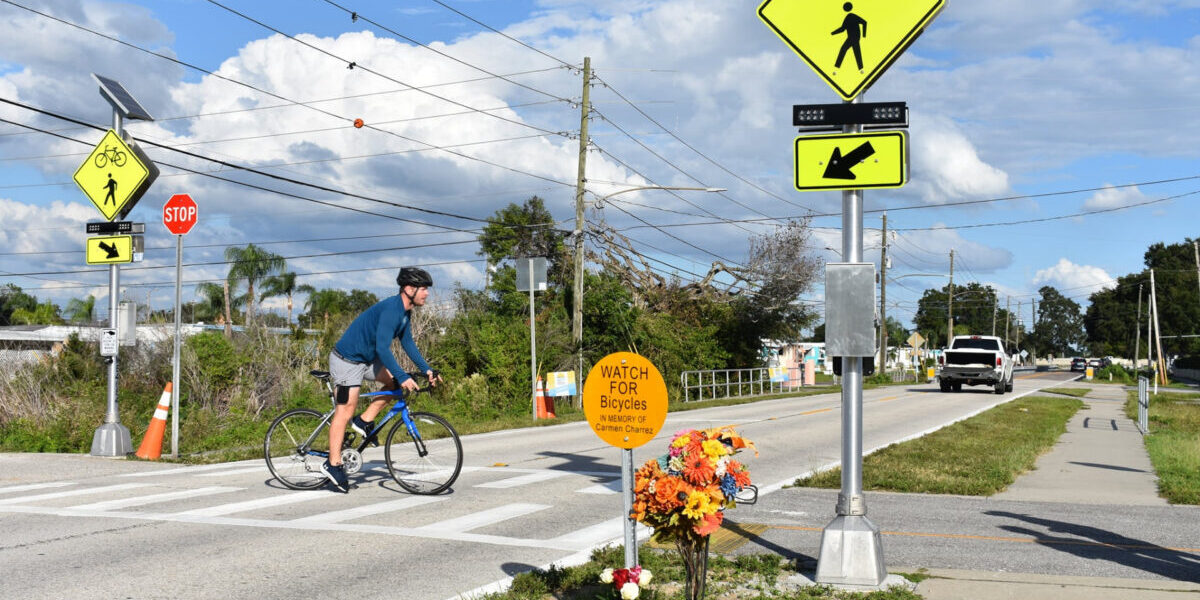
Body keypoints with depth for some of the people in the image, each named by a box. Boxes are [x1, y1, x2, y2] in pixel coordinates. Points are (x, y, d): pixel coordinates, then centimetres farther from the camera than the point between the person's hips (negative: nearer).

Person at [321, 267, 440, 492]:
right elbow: (383, 348, -32)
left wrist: (426, 369, 5)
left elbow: (408, 344, 13)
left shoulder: (404, 312, 4)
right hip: (347, 359, -9)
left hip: (366, 358, 10)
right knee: (346, 409, -8)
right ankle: (333, 464, -3)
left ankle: (364, 421, 10)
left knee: (396, 382, 4)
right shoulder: (390, 309, -26)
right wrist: (403, 377, -35)